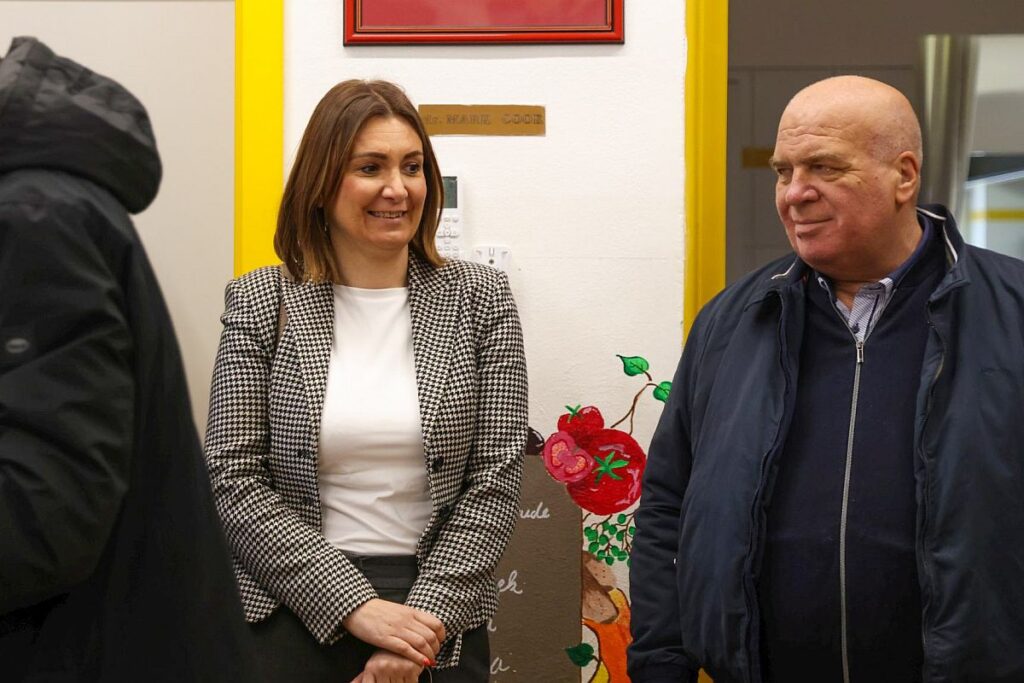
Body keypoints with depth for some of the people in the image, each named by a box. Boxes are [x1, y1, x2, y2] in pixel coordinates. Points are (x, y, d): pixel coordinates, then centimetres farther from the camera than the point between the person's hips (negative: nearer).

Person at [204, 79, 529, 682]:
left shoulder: (480, 299, 1)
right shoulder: (261, 304, -2)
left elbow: (497, 477, -3)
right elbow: (233, 480, -6)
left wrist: (428, 613, -14)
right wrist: (356, 605, -15)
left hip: (440, 615, 1)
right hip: (293, 614, -1)